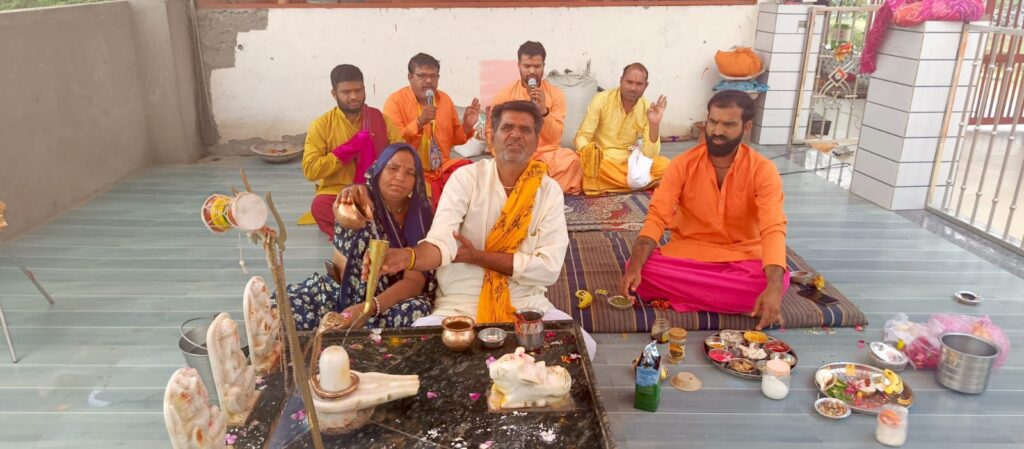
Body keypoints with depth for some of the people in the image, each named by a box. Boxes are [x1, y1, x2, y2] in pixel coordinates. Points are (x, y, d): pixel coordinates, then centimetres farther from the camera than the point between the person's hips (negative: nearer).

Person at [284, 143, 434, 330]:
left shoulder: (421, 216, -7)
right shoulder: (364, 200, -9)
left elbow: (414, 281, -16)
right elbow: (347, 219, -37)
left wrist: (370, 307, -34)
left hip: (394, 297, 2)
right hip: (346, 290, -1)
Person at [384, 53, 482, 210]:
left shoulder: (445, 99, 10)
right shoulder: (396, 101, -5)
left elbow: (454, 138, 20)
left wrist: (467, 126, -1)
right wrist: (419, 122, -24)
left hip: (444, 167, 6)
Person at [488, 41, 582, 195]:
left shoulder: (556, 94, 2)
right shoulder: (503, 95, 2)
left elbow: (555, 137, -2)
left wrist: (543, 110, -17)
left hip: (546, 152, 1)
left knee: (571, 159, -31)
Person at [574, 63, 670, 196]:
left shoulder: (647, 109, -5)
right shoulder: (601, 100, -11)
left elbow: (650, 154, -9)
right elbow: (581, 137, -12)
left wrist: (655, 124, -24)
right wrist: (589, 154, -34)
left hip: (629, 162, 2)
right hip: (601, 161, -2)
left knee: (665, 165, -23)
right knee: (586, 161, -37)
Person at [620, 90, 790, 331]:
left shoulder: (763, 170, -11)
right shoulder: (683, 164, -8)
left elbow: (773, 229, -23)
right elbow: (657, 217, -15)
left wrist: (773, 288, -41)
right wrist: (635, 266, -33)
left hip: (741, 258, 0)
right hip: (687, 253, 1)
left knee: (777, 282, -33)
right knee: (641, 270, -28)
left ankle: (678, 292, -20)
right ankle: (734, 299, -19)